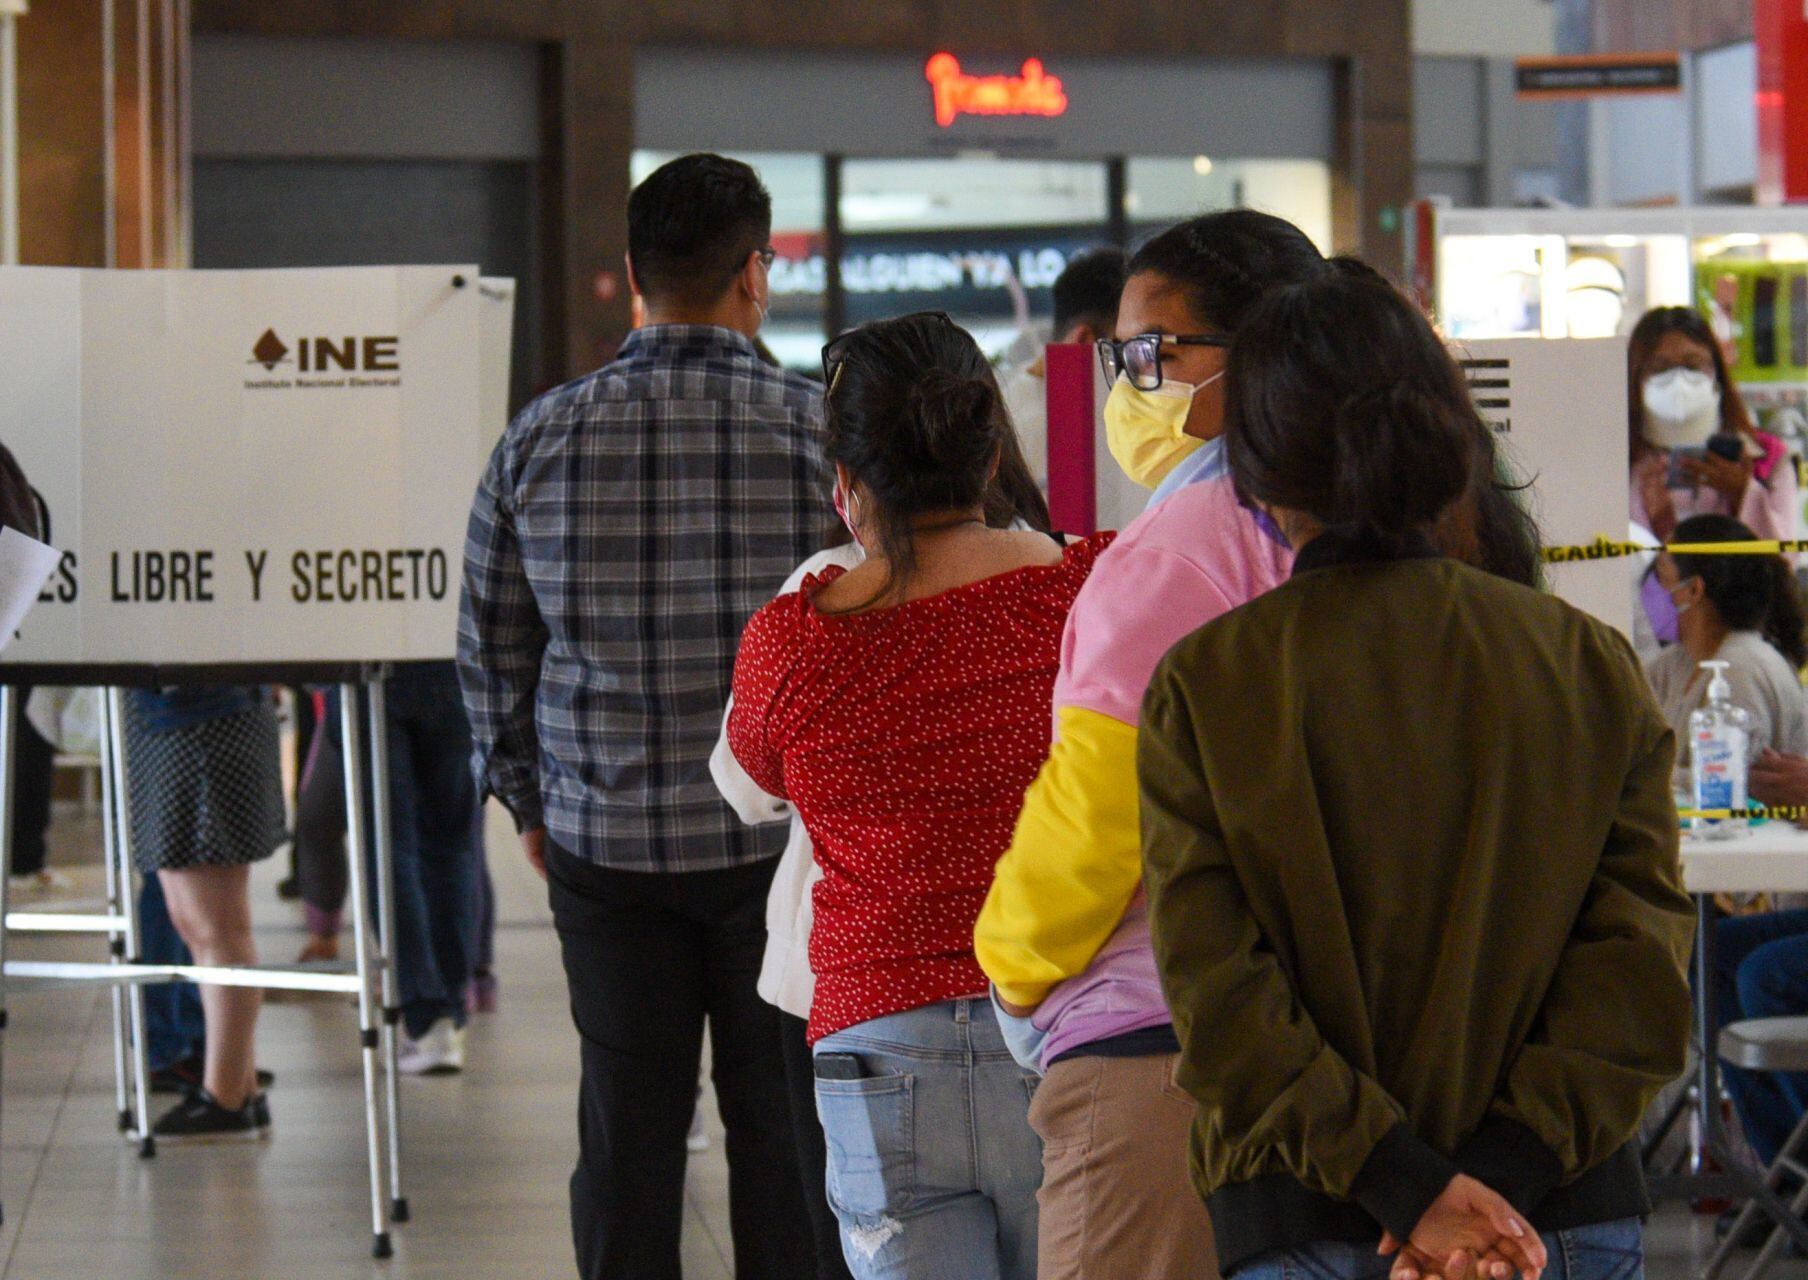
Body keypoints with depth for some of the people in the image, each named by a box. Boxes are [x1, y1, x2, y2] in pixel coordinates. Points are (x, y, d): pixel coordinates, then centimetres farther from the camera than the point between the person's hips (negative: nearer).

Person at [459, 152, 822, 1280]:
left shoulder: (542, 438, -1)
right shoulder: (823, 426, -8)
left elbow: (492, 649, 7)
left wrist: (528, 800, 21)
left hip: (605, 844, 2)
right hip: (783, 844, -2)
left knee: (628, 1134, 8)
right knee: (782, 1133, 6)